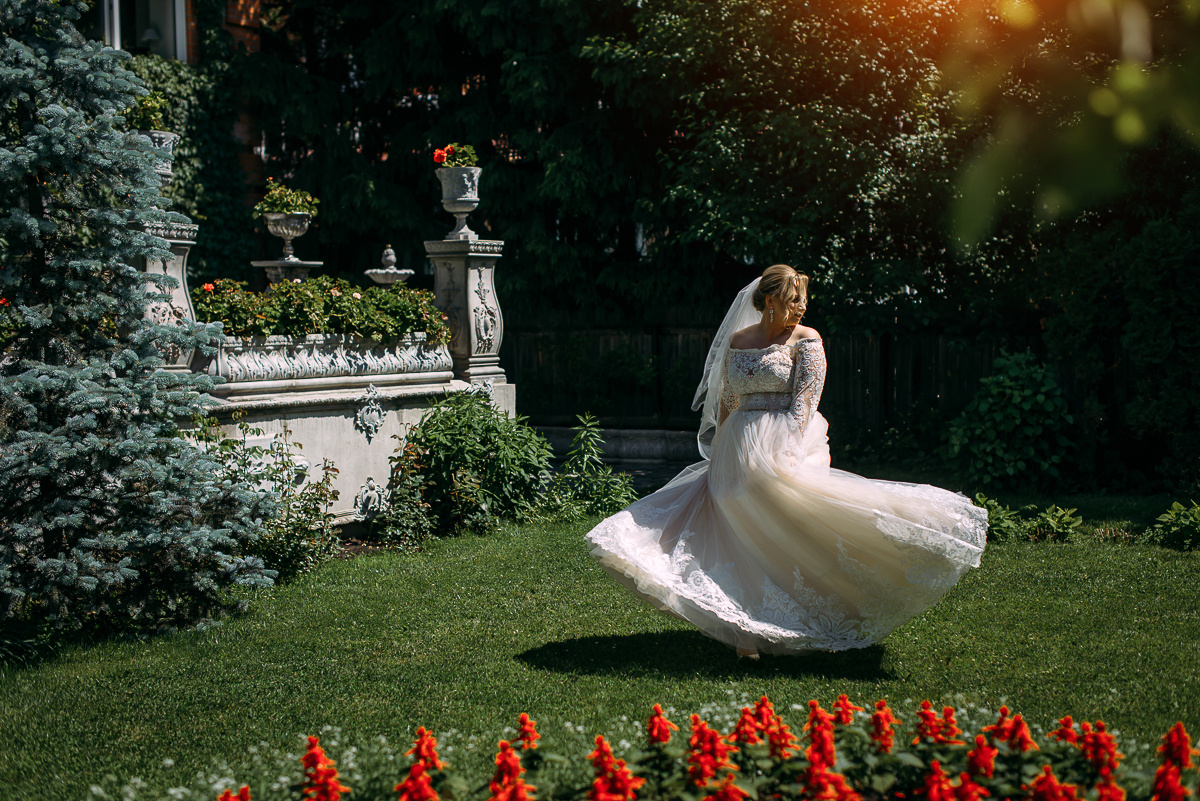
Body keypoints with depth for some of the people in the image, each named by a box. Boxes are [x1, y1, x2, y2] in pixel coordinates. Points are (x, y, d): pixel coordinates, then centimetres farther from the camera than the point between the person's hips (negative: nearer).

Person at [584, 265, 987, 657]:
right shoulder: (737, 341, 10)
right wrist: (720, 450, 13)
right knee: (744, 537, 2)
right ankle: (750, 631, 9)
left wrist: (787, 452, -18)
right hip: (739, 448, 4)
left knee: (791, 534, -7)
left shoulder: (805, 341, -1)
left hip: (787, 447, -4)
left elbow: (804, 402, -9)